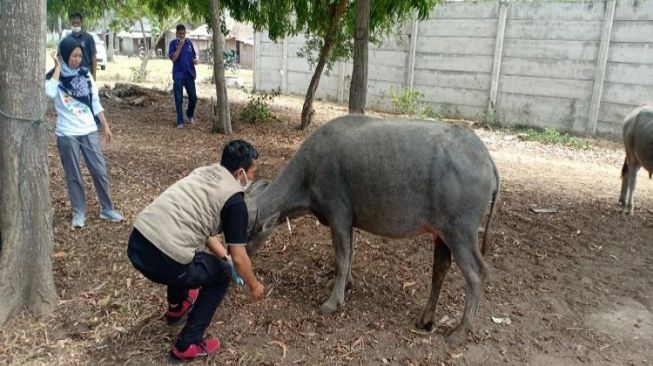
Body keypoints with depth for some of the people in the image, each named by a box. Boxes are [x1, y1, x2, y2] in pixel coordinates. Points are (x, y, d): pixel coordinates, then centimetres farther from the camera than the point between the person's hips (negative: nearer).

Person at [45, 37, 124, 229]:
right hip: (67, 134, -3)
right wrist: (58, 68, -18)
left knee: (100, 170, 4)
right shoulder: (53, 77, -5)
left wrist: (105, 126, 6)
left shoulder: (85, 74, 5)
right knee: (73, 175, 7)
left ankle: (107, 208, 18)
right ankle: (79, 212, 20)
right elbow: (50, 93, -29)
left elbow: (95, 102, 9)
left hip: (89, 131, 3)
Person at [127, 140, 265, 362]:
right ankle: (187, 346, 19)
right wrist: (254, 285, 18)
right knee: (221, 273, 17)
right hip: (161, 260, -8)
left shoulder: (204, 172, 18)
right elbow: (238, 259, 0)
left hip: (136, 243, 8)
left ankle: (176, 307, 55)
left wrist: (224, 254, 37)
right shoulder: (235, 200, -4)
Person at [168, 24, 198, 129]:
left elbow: (194, 56, 17)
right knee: (179, 99, 1)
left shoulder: (189, 42, 8)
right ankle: (180, 121, 10)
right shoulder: (173, 43, -3)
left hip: (190, 74, 3)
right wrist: (180, 45, -17)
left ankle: (190, 115, 30)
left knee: (193, 98, 3)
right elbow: (173, 58, -14)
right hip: (178, 75, -3)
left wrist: (195, 60, -6)